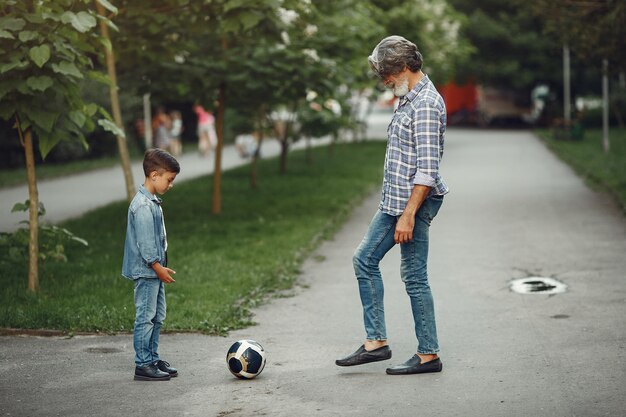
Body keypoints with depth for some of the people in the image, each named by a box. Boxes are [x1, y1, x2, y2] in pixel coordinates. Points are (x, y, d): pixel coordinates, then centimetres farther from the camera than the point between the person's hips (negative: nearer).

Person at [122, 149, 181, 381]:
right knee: (145, 318, -5)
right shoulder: (142, 205, -18)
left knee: (157, 317, 15)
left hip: (155, 272, 10)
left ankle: (153, 359, 22)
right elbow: (144, 242, -21)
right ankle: (143, 365, 0)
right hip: (146, 271, -10)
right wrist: (158, 267, -18)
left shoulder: (152, 202, 14)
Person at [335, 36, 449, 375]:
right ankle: (376, 342, 17)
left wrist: (409, 214, -24)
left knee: (414, 276, -3)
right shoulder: (409, 99, 14)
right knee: (364, 260, 13)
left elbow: (427, 169, -23)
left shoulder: (426, 105, -17)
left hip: (414, 202, -11)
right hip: (394, 200, 11)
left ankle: (429, 355, 8)